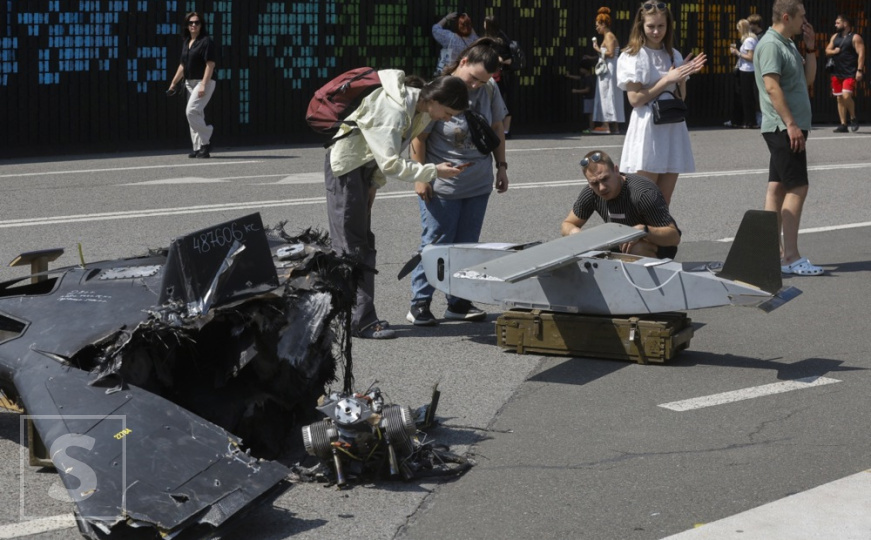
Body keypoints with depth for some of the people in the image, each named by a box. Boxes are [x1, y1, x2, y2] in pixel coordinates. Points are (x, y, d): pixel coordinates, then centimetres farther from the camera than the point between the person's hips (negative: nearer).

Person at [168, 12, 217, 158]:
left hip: (204, 82, -8)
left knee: (192, 111, -21)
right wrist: (173, 83, 16)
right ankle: (199, 148, 9)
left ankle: (205, 140, -10)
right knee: (195, 115, 7)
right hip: (190, 83, 8)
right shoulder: (186, 43, 15)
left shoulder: (206, 42, -9)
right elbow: (183, 65, 21)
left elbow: (210, 65, -16)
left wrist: (203, 85, -23)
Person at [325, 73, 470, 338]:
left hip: (366, 166, 10)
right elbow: (390, 164, -33)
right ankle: (361, 321, -9)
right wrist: (433, 172, -31)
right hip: (345, 166, -10)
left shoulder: (421, 110, -1)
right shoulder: (394, 110, -30)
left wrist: (375, 184, 9)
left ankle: (361, 316, 14)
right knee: (351, 245, -8)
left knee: (363, 243, 10)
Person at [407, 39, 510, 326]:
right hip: (442, 185, -5)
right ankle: (419, 304, 7)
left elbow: (496, 128, 14)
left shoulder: (489, 88, 1)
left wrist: (501, 166, 13)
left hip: (479, 184, 5)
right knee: (435, 244, -1)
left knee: (467, 246, 9)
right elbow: (418, 137, -10)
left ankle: (459, 303, 18)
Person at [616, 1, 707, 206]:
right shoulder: (632, 57, -5)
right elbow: (635, 99, -11)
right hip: (647, 130, -5)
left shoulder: (674, 55, 12)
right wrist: (667, 79, -14)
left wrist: (683, 77, -4)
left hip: (672, 130, 5)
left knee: (664, 202, 6)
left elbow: (681, 97, 14)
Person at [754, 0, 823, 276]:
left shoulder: (787, 45, 17)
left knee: (777, 187, 8)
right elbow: (772, 86, -21)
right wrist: (791, 124, -24)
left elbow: (808, 79, 20)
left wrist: (810, 47, 10)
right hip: (783, 127, -10)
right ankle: (791, 257, -11)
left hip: (789, 128, 10)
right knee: (797, 188, -11)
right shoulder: (770, 44, -13)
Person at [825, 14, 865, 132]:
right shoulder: (835, 37, 15)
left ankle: (853, 118, 2)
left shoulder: (855, 38, -6)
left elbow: (861, 54, -12)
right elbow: (827, 51, 18)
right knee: (840, 99, 6)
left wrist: (859, 70, -20)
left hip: (850, 73, -7)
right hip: (837, 73, 7)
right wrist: (834, 51, -5)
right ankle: (843, 125, 11)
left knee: (846, 96, -20)